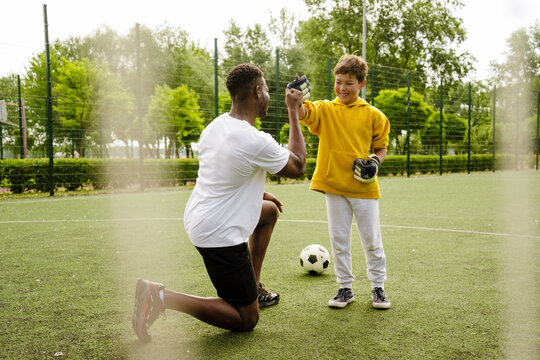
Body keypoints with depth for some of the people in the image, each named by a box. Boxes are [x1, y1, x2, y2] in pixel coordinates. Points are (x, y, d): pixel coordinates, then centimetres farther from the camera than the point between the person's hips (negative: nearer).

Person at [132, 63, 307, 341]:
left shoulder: (214, 126, 2)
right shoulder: (257, 142, -23)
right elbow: (297, 167, -4)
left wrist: (258, 193, 27)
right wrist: (293, 112, 1)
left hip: (197, 220, 9)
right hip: (219, 235, -9)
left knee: (271, 210, 29)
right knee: (246, 320, 5)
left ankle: (254, 288, 35)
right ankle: (162, 297, -7)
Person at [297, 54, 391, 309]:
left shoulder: (372, 115, 1)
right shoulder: (325, 110, 1)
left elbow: (381, 147, 10)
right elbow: (304, 114, -19)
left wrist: (375, 160, -10)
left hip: (364, 187, 0)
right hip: (334, 185, 1)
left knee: (371, 240, 8)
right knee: (339, 240, 9)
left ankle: (378, 287, 25)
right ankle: (345, 288, 24)